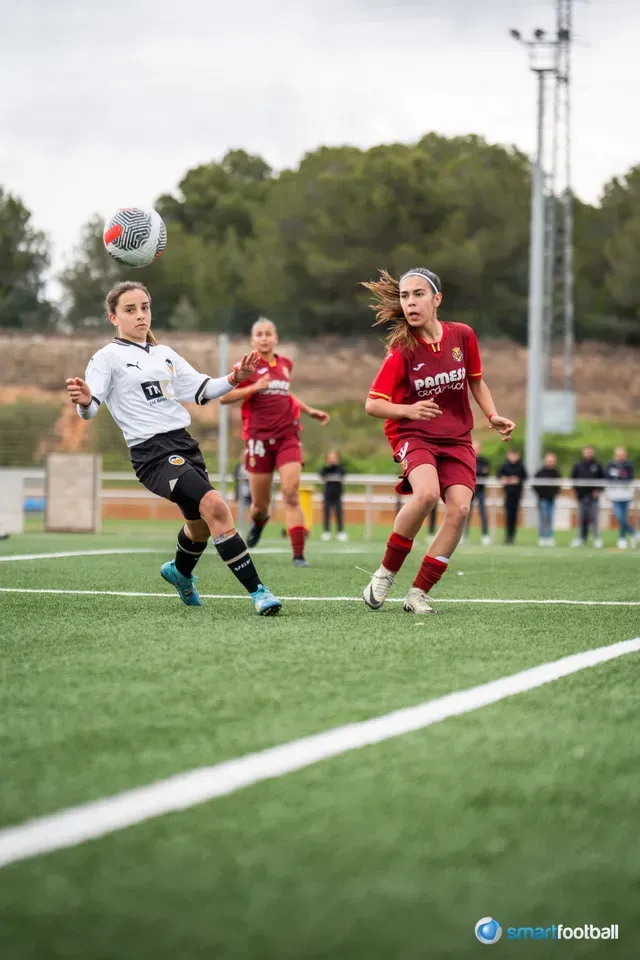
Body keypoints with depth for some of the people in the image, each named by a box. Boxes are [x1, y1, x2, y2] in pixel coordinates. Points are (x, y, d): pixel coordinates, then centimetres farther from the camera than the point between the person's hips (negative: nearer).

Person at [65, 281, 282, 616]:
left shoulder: (166, 354, 17)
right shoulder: (108, 358, -3)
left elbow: (200, 390, 19)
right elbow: (90, 408, -13)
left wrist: (233, 379, 1)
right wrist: (84, 402, -37)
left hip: (183, 443, 8)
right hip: (152, 451, -8)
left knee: (201, 524, 16)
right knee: (214, 505, -25)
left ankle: (180, 572, 51)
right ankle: (257, 591, -22)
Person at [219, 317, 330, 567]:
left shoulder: (286, 364, 13)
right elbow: (224, 396, -6)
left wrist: (310, 411, 23)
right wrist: (253, 388, -19)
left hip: (287, 436, 2)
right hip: (259, 438, -2)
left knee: (291, 493, -15)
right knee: (260, 503, 5)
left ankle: (298, 554, -17)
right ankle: (258, 521, 43)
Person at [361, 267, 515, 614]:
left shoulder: (462, 336, -1)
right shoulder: (401, 350, -10)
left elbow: (476, 382, 17)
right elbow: (372, 404, -9)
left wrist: (493, 416, 4)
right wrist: (409, 410, -25)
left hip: (457, 438, 4)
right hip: (413, 434, -4)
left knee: (459, 508, -19)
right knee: (427, 493, -32)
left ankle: (419, 592, -8)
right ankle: (386, 572, -12)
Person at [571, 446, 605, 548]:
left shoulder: (597, 466, 5)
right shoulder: (578, 466, 8)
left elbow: (602, 480, 8)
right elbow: (573, 478, 11)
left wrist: (598, 490, -5)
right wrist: (577, 490, -2)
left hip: (593, 496, -2)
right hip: (582, 496, 2)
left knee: (594, 518, -5)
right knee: (581, 519, 4)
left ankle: (597, 539, -2)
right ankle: (581, 538, 9)